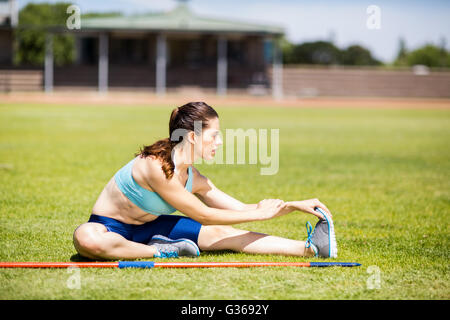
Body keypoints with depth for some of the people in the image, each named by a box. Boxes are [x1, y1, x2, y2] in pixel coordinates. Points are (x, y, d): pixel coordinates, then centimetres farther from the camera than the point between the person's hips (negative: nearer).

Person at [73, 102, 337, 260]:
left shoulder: (194, 179, -4)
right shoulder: (155, 167, -29)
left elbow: (242, 209, 6)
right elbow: (203, 215, -21)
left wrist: (295, 206, -3)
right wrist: (259, 213, -14)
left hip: (145, 226, 7)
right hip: (108, 226, -7)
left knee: (221, 234, -9)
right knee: (86, 240, -45)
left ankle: (310, 248, -17)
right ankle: (159, 252, -25)